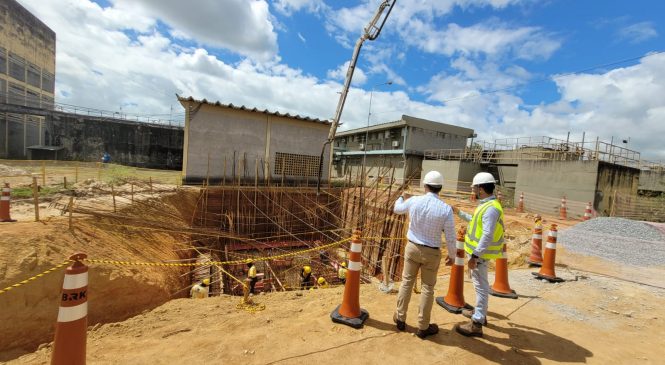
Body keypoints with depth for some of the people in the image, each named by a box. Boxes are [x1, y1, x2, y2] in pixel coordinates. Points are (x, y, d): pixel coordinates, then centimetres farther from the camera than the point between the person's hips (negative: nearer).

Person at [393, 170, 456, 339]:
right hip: (432, 252, -2)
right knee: (427, 288, 11)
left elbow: (397, 209, 12)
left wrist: (403, 197, 33)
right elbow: (450, 237, -10)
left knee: (406, 282, 15)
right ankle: (423, 327, 24)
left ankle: (400, 319, 29)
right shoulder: (446, 209, -16)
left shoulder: (413, 201, -11)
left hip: (412, 247, 2)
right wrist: (452, 255, 8)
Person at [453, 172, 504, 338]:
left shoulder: (491, 208, -23)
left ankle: (477, 324, 8)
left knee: (481, 286, -2)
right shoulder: (486, 204, 9)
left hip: (480, 253, -10)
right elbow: (476, 221, 24)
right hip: (477, 251, 10)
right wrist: (459, 212, 27)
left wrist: (475, 255, -29)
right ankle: (480, 313, 39)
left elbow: (487, 235, -29)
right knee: (479, 284, 22)